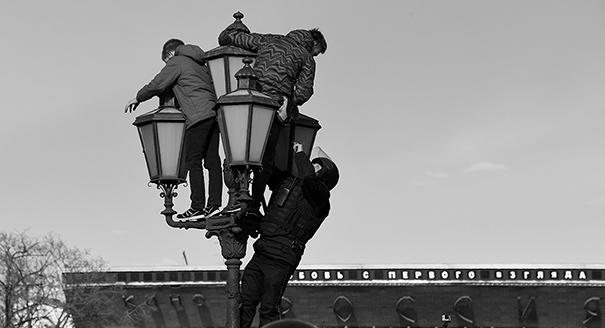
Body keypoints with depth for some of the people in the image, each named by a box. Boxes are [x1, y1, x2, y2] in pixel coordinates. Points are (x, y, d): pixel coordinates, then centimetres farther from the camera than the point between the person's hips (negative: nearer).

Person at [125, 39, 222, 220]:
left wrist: (138, 98, 15)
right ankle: (214, 204, -2)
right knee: (212, 161, 3)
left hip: (198, 116, -8)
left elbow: (157, 85, 1)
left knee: (193, 161, -6)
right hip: (214, 114, 8)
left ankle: (198, 207, -10)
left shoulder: (177, 62, 7)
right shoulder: (202, 66, 29)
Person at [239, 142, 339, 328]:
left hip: (281, 260, -7)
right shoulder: (288, 181, 20)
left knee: (268, 309, -6)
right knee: (245, 303, 2)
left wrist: (300, 154, -6)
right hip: (260, 254, 7)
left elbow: (308, 178, -22)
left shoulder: (319, 197, -2)